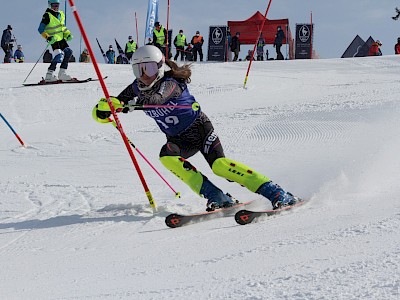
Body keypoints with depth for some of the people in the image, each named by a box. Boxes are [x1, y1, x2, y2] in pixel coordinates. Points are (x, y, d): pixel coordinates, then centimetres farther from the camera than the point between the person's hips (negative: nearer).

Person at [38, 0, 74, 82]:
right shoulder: (47, 15, -10)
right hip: (54, 40, -8)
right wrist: (48, 37, -25)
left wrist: (68, 34, 14)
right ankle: (49, 75, -21)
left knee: (68, 52, -3)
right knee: (59, 55, -21)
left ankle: (62, 73, 1)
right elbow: (40, 29, -13)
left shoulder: (61, 14, 12)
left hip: (61, 38, 8)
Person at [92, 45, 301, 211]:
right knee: (167, 156, -27)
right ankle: (216, 197, -27)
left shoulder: (170, 83, -23)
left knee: (219, 164, -27)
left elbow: (155, 98, -46)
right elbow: (100, 113, -4)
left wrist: (135, 102, -65)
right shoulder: (137, 89, -4)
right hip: (179, 140, 6)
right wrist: (106, 106, -30)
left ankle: (275, 193, -24)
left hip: (199, 128, -5)